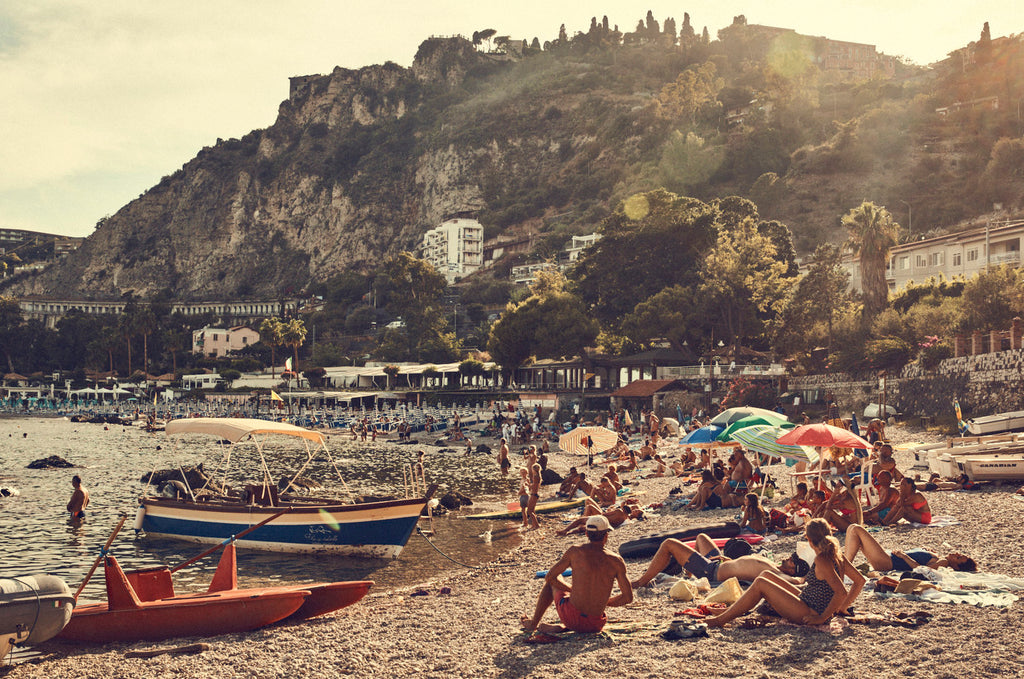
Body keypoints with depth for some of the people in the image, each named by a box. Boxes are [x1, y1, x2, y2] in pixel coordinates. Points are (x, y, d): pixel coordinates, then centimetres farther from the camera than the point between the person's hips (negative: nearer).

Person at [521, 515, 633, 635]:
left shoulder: (575, 551, -5)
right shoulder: (616, 561, -4)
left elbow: (549, 577, 5)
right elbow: (628, 597, -3)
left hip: (571, 617, -1)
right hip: (596, 625, 1)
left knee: (553, 580, 27)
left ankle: (533, 623, 35)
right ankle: (562, 628, 14)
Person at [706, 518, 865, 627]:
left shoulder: (821, 560, -22)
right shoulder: (837, 554, 3)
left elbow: (841, 592, -29)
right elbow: (860, 580, 9)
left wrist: (822, 618, -20)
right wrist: (843, 607, 13)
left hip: (808, 614, -10)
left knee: (760, 584, -9)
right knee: (766, 575, 14)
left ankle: (720, 620, -3)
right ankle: (730, 611, 20)